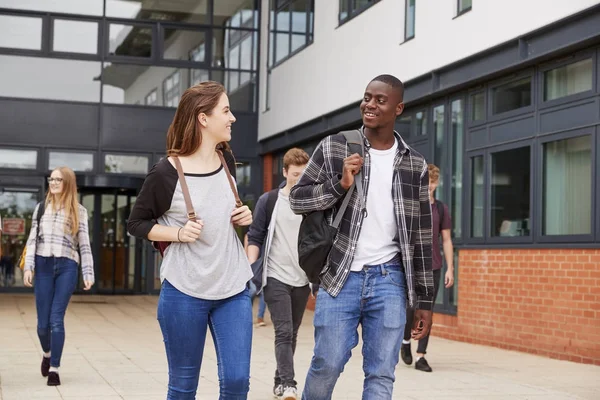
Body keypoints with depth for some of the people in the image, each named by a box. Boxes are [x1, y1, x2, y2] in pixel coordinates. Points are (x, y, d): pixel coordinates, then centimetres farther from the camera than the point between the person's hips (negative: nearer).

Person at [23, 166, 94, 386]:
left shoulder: (79, 211, 6)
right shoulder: (41, 207, 10)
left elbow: (84, 244, 5)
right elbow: (32, 240, 8)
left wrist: (88, 273, -1)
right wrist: (28, 267, -2)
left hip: (67, 267, -2)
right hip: (43, 266, 2)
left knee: (56, 319, -7)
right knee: (43, 321, 2)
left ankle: (54, 368, 1)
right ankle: (47, 353, 32)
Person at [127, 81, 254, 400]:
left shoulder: (227, 162, 3)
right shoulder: (166, 173, -12)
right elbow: (136, 224, -2)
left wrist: (243, 216, 1)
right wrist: (178, 234, -17)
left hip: (234, 288, 4)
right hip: (184, 291, -4)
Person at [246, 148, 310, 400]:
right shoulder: (269, 201, 0)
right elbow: (255, 237, 1)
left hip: (303, 280, 3)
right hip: (276, 278, -3)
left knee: (292, 334, 10)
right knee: (283, 332, -12)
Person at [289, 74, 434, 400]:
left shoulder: (415, 165, 6)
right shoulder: (333, 148, 1)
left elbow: (422, 238, 8)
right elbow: (296, 199, 2)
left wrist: (425, 300, 6)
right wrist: (339, 184, -15)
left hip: (388, 279, 1)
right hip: (340, 277, -1)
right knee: (326, 365, 2)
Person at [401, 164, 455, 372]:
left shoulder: (441, 209, 8)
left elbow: (447, 240, 9)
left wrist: (450, 269, 3)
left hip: (433, 268, 2)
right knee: (411, 309, -5)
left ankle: (421, 357, 6)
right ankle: (405, 341, 25)